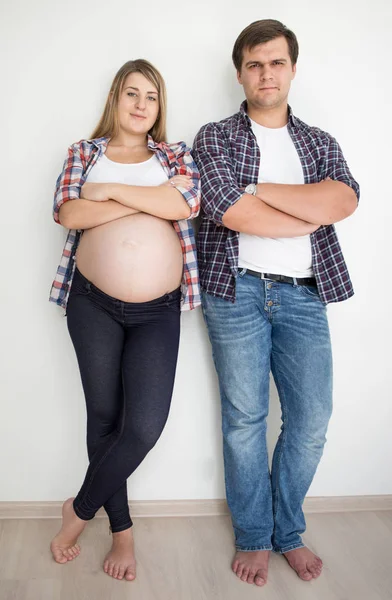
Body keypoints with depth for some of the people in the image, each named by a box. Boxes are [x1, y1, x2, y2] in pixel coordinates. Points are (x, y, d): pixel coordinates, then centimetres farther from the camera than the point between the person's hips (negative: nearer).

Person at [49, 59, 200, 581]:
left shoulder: (175, 155, 12)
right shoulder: (83, 153, 11)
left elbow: (184, 204, -10)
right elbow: (69, 213, -8)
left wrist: (111, 190, -9)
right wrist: (150, 200, -8)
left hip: (158, 310, 0)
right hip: (93, 303, 0)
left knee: (146, 425, -8)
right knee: (104, 415, 8)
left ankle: (79, 511, 18)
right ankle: (122, 529, 28)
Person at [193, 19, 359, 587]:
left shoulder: (320, 143, 16)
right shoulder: (215, 137, 7)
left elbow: (344, 200, -7)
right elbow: (227, 209, -12)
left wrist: (258, 188, -9)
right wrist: (312, 214, -5)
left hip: (303, 295, 3)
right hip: (238, 290, -2)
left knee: (311, 421, 4)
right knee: (245, 419, 3)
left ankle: (288, 530, 25)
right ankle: (253, 537, 21)